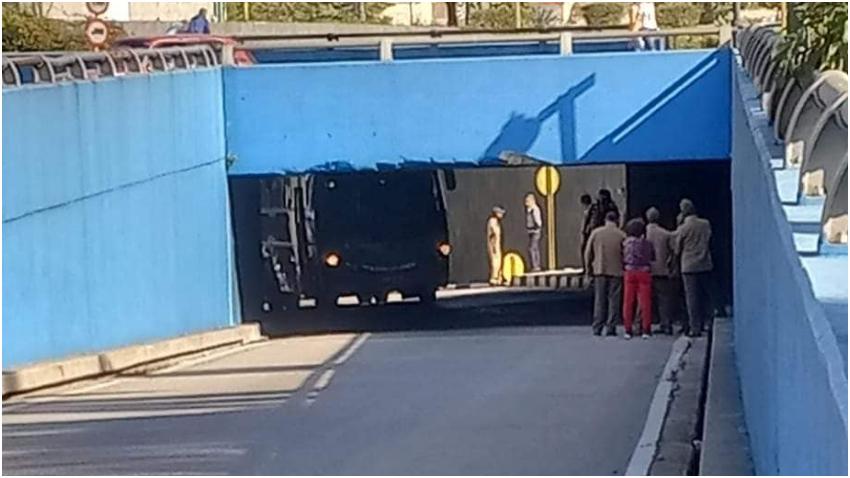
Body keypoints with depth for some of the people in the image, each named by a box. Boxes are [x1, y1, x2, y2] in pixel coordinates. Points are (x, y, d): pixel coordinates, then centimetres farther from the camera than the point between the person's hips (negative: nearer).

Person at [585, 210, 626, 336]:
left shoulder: (595, 233, 0)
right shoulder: (621, 235, -4)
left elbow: (588, 252, 3)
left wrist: (589, 268, 14)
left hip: (599, 271, 2)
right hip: (616, 272, -2)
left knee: (599, 300, 7)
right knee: (614, 300, 4)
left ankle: (597, 328, 5)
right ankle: (611, 327, 1)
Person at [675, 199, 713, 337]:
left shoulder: (682, 229, -10)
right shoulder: (706, 224, 0)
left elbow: (678, 250, 0)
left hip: (689, 267, -4)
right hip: (706, 265, 4)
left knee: (692, 297, 0)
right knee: (705, 295, 13)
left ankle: (695, 328, -2)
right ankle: (706, 323, 16)